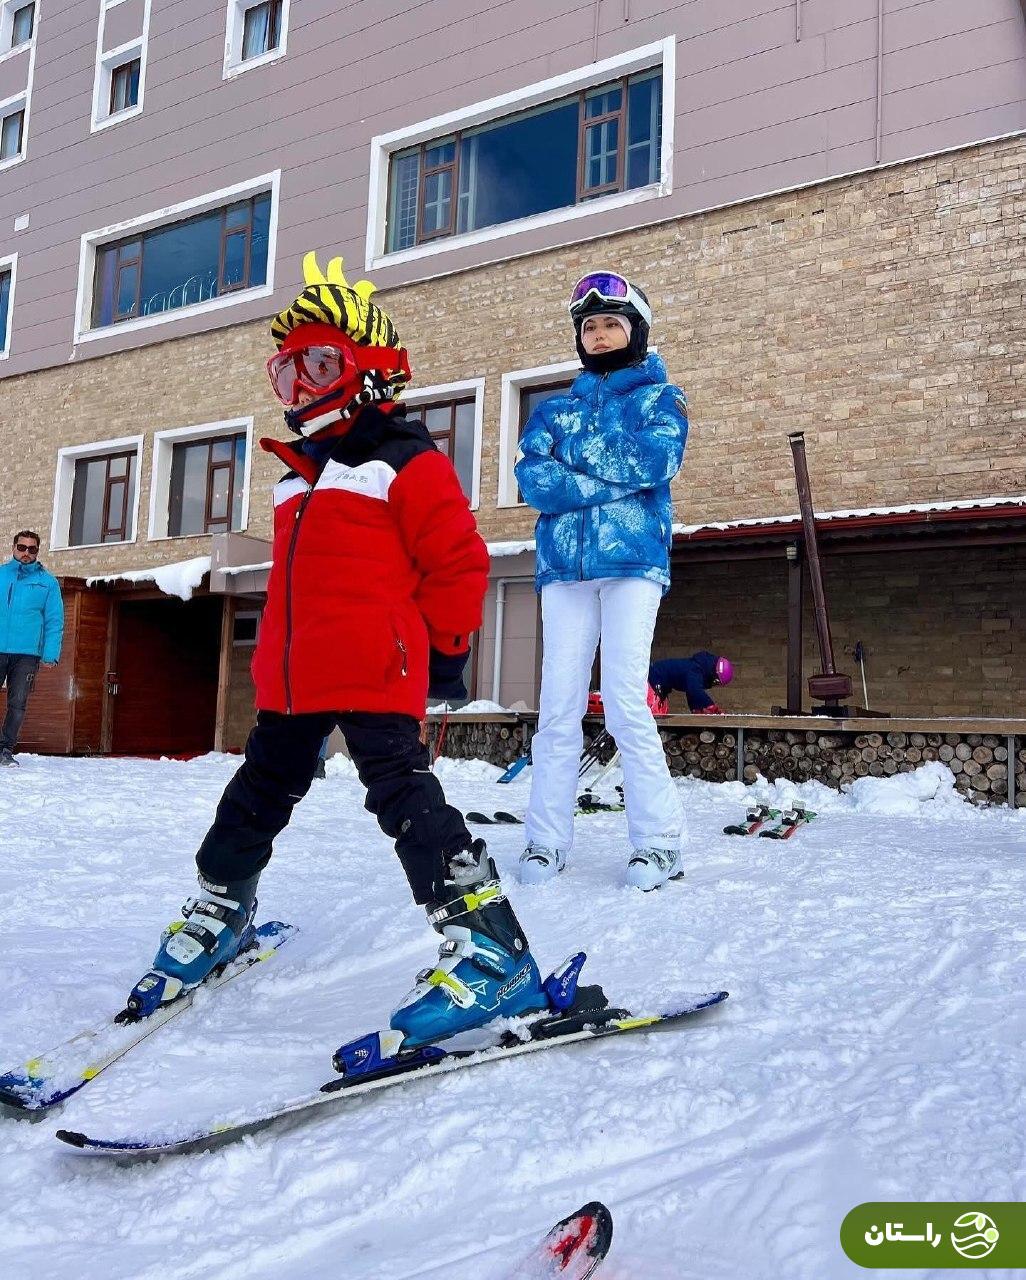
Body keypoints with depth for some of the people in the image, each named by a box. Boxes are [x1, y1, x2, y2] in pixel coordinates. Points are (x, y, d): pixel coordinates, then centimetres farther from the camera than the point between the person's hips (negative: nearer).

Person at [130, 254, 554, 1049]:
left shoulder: (408, 465, -6)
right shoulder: (300, 474, 20)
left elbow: (459, 562, -8)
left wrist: (443, 651, -6)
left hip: (376, 675, -9)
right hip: (292, 677, 9)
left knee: (404, 797, -14)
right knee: (259, 793, 20)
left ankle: (488, 947, -11)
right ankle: (219, 908, 41)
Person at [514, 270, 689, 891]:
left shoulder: (659, 396, 14)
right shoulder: (557, 408, 22)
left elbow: (658, 459, -8)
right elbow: (532, 476, 3)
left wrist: (574, 465, 0)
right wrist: (610, 481, -7)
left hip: (632, 561, -3)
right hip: (564, 564, 3)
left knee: (625, 701, -12)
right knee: (559, 707, -3)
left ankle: (659, 840, -4)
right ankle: (548, 839, 3)